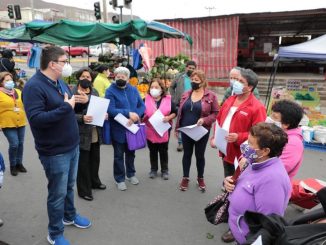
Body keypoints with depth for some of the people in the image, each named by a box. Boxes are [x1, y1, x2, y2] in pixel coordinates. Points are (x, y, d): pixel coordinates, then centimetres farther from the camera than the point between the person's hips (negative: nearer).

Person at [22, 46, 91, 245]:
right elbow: (36, 119, -29)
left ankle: (70, 216, 46)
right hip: (55, 152, -8)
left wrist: (83, 101, -2)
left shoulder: (60, 82, 8)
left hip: (72, 146, 8)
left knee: (69, 186, 23)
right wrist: (66, 107, -28)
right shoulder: (34, 86, -19)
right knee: (58, 193, 7)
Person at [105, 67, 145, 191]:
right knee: (119, 155, 8)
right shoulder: (110, 91, -10)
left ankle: (131, 174, 40)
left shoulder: (134, 90, 4)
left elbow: (142, 106, 1)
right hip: (118, 129, -4)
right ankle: (120, 179, 24)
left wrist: (135, 117, -18)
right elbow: (111, 110, -21)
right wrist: (128, 113, -28)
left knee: (131, 152, 20)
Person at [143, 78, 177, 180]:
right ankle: (153, 169, 31)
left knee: (163, 151, 12)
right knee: (153, 151, 15)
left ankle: (165, 170, 27)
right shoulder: (146, 100, -4)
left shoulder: (168, 99, -4)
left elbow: (174, 112, 1)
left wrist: (169, 117, -17)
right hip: (150, 131, 1)